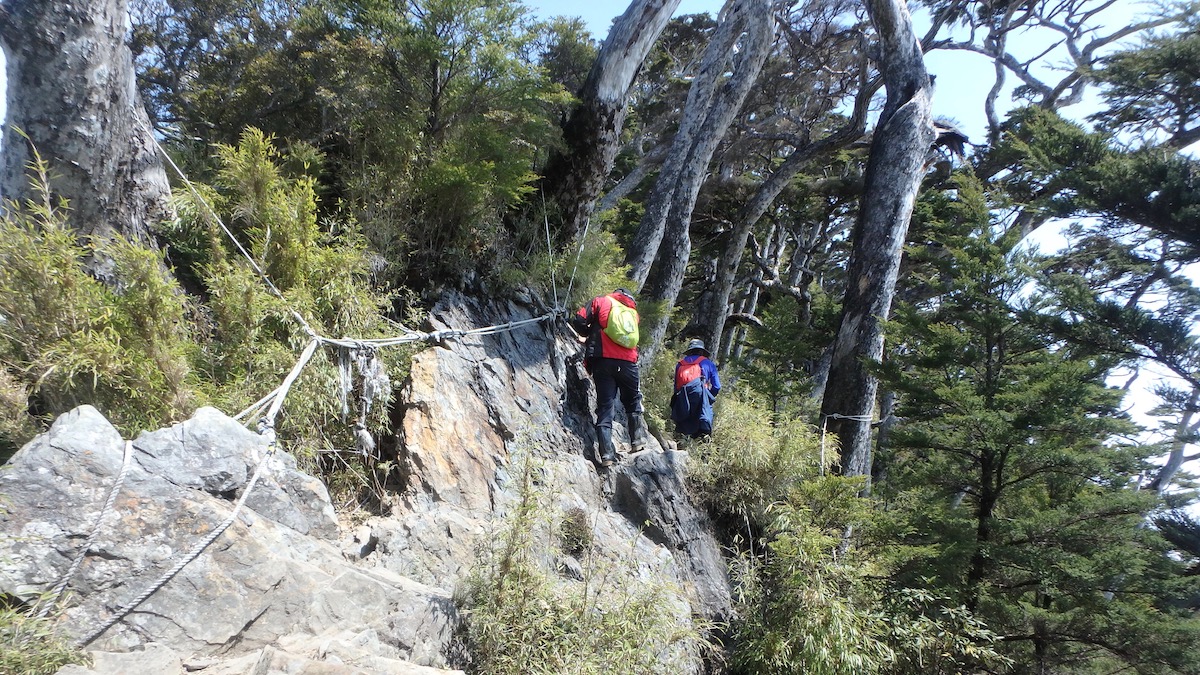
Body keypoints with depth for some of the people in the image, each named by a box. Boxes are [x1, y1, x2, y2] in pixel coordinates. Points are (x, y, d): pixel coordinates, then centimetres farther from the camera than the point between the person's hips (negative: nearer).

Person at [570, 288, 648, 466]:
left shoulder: (601, 301, 12)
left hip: (602, 360, -2)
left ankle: (607, 455, -9)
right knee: (633, 403, 22)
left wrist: (588, 334, 24)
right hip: (628, 362, 2)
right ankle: (638, 440, 12)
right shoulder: (633, 312, 23)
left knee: (604, 407, -1)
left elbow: (578, 322, 1)